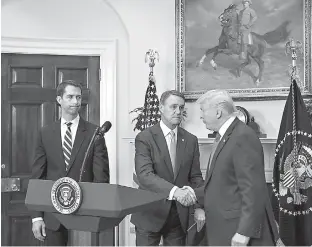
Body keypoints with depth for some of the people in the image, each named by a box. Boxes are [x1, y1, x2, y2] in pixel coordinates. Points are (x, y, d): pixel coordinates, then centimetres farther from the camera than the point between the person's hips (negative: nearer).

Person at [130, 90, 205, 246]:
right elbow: (144, 175, -20)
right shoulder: (145, 138, -8)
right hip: (150, 213, -3)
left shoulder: (191, 140, 5)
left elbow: (195, 177, 7)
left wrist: (199, 207, -6)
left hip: (180, 215, 3)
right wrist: (174, 191, -34)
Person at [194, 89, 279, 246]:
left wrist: (245, 232, -22)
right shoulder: (223, 137, 12)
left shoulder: (243, 137, -18)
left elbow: (252, 189, -22)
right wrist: (195, 194, 6)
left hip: (239, 230, -9)